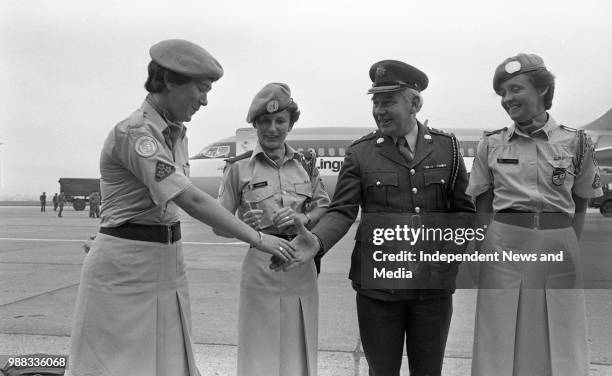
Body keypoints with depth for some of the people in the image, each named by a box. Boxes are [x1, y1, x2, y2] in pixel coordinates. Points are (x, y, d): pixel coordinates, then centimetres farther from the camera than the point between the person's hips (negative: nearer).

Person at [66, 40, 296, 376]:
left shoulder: (176, 133, 8)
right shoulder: (133, 133, -19)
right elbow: (191, 200, -26)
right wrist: (258, 239, -23)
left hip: (167, 265, 8)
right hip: (125, 267, -8)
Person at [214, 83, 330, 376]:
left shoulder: (304, 165, 8)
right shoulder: (239, 168, -2)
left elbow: (324, 206, 14)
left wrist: (304, 218, -6)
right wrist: (246, 225, -19)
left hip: (302, 267, 3)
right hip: (261, 267, -3)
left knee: (299, 352, 11)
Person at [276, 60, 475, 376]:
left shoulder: (446, 147, 5)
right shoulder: (360, 153, 1)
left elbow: (464, 208, 10)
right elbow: (342, 211, -4)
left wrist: (450, 253, -4)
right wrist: (317, 241, -23)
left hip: (434, 284, 1)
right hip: (377, 282, -1)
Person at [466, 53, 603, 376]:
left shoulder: (575, 142, 1)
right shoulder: (490, 144, 3)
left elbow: (579, 207, 9)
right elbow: (483, 208, 8)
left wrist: (565, 248, 1)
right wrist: (491, 249, -1)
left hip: (559, 244, 0)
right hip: (503, 244, 0)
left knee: (561, 346, 8)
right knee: (500, 343, 6)